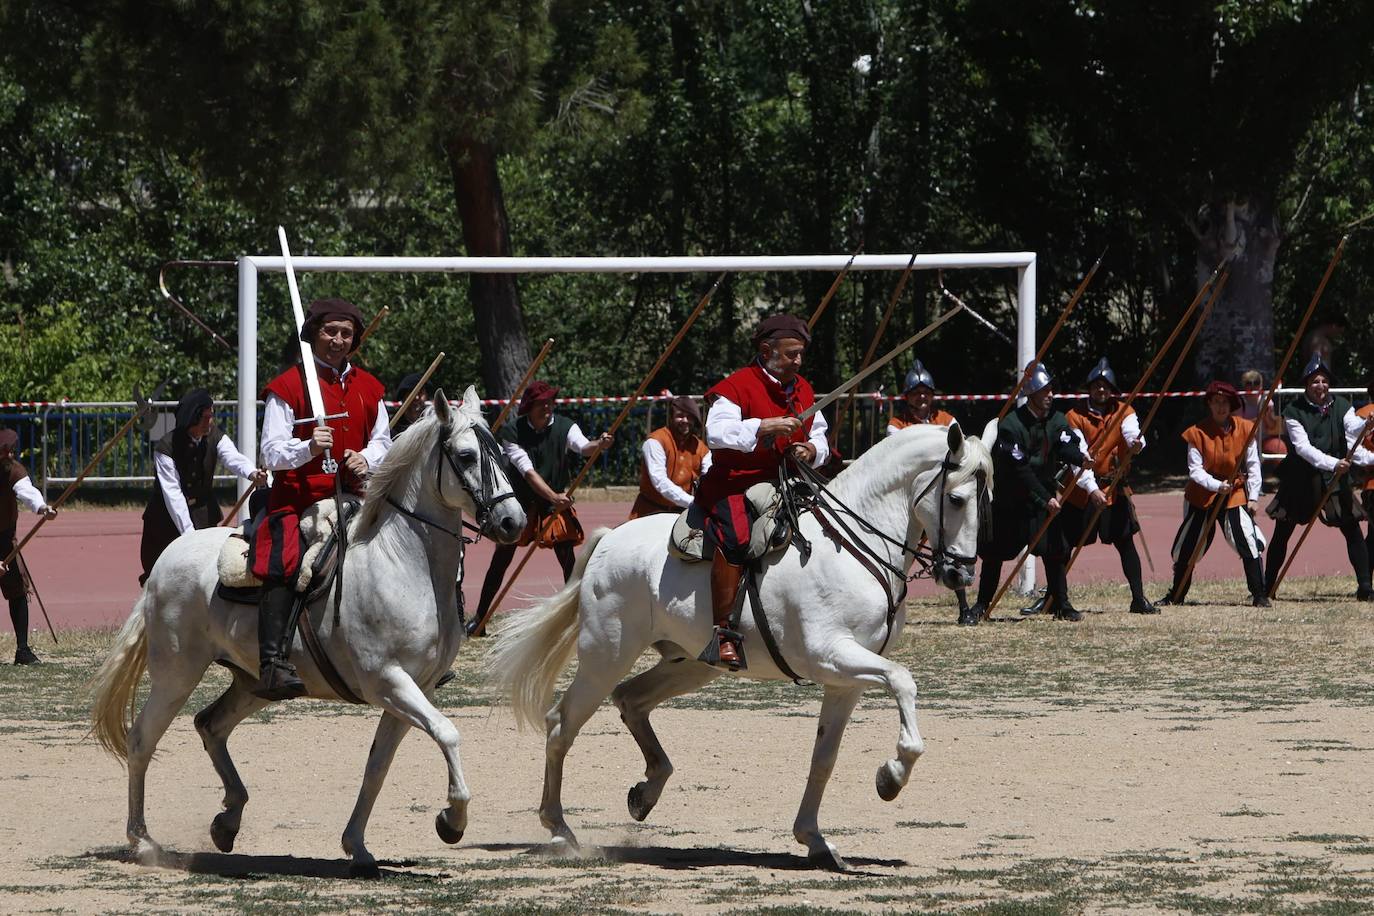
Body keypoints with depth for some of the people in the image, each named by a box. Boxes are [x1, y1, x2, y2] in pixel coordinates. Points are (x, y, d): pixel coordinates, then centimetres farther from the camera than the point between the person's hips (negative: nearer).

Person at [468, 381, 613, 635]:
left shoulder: (564, 427, -9)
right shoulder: (512, 432, -14)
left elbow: (582, 446, -29)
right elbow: (527, 470, -24)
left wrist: (598, 445, -53)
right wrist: (554, 497, -38)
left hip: (556, 502, 1)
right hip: (521, 503, 0)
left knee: (568, 561, -7)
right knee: (501, 560, 5)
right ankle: (479, 618, 16)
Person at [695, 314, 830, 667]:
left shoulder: (803, 390, 16)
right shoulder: (737, 386, -8)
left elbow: (819, 437, 21)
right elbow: (716, 433, -22)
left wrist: (812, 449, -3)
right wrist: (764, 427, -27)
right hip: (734, 487, -8)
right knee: (736, 537, -36)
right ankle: (723, 633, -35)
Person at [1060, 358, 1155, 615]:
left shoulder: (1123, 412, 1)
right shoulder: (1075, 416, -6)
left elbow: (1133, 433, -19)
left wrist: (1136, 443, -45)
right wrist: (1092, 490, -24)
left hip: (1114, 489, 1)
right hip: (1081, 491, -1)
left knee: (1126, 543, -2)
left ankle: (1138, 598, 2)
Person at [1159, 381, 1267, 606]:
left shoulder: (1244, 429, -5)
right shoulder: (1198, 433, -9)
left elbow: (1253, 465, 1)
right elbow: (1195, 470, -12)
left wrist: (1253, 497, -4)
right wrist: (1217, 486, -27)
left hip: (1235, 495, 0)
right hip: (1202, 496, 0)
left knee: (1250, 544, -15)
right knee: (1186, 549, 8)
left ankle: (1259, 596, -6)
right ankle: (1176, 595, 26)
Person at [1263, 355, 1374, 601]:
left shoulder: (1341, 407, -2)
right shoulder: (1294, 412, -9)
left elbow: (1353, 442, -12)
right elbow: (1303, 447, -20)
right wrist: (1333, 463, -32)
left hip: (1335, 480, 1)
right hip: (1300, 481, -1)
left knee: (1352, 530, -6)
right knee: (1282, 534, 4)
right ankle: (1267, 587, 15)